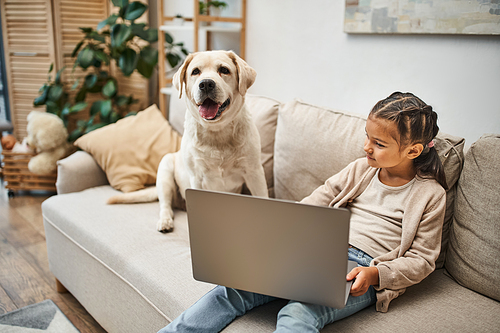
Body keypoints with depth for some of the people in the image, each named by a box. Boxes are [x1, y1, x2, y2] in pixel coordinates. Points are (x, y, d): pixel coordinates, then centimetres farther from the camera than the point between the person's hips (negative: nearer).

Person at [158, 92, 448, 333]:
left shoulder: (430, 194, 2)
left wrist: (375, 274, -16)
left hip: (360, 271, -4)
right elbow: (314, 203, 12)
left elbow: (421, 259, 1)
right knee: (235, 287, -15)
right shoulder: (360, 169, 14)